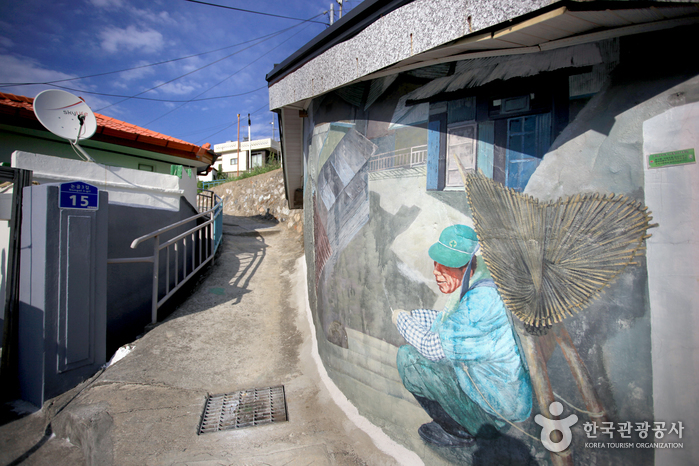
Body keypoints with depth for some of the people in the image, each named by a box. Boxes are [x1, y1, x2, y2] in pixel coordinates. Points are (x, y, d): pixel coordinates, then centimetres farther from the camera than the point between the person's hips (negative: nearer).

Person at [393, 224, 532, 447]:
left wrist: (402, 320, -7)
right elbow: (452, 321, 15)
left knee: (408, 357, -14)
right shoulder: (475, 286, -2)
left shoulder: (479, 302, -32)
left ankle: (458, 430, 7)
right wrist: (411, 315, 5)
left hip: (499, 408, -9)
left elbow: (433, 347, -24)